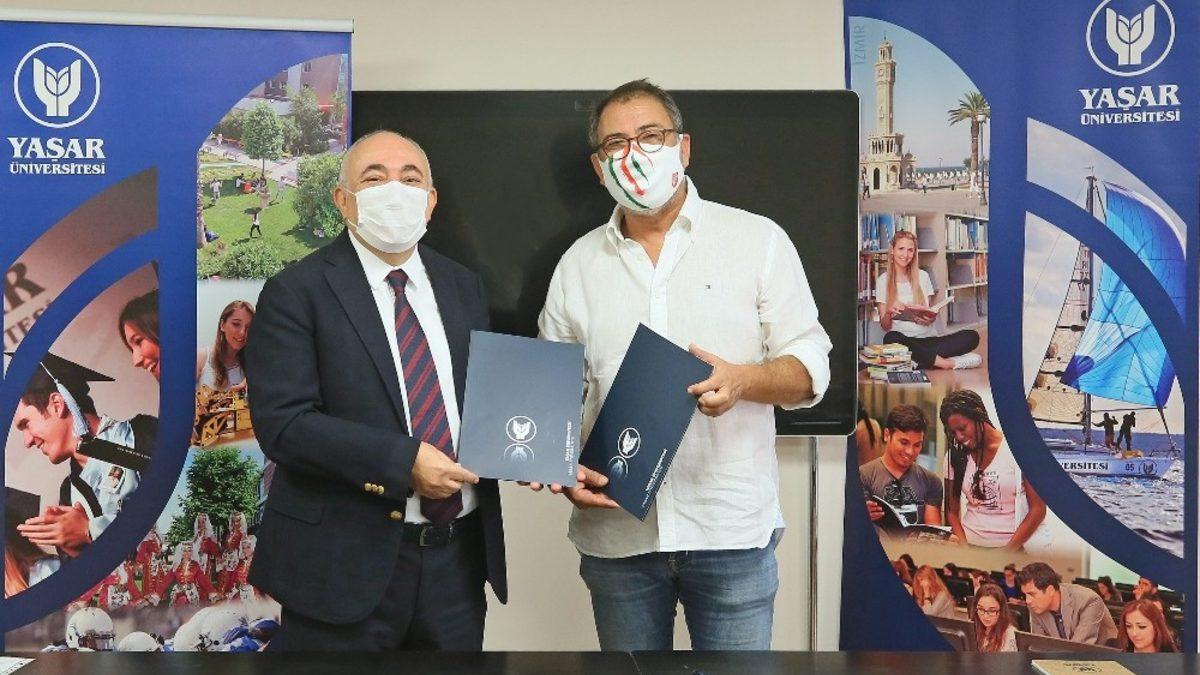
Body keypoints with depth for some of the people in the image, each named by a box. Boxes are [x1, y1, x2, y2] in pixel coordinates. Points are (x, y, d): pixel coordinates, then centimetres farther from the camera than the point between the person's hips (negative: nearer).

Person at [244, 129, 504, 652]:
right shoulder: (296, 292, -7)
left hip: (457, 559, 5)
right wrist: (403, 462, -23)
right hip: (346, 565, -5)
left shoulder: (463, 287, 11)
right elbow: (282, 423, -15)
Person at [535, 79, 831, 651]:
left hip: (731, 530, -2)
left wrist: (744, 380, -20)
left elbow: (810, 368, 0)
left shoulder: (759, 240, 1)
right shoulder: (577, 265, 9)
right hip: (616, 533, 3)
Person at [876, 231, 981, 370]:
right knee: (891, 338, -40)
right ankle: (946, 362, -30)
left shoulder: (923, 276, 13)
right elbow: (885, 326, 3)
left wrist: (930, 318, -11)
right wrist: (889, 312, -20)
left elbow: (930, 314, 13)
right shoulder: (883, 280, 6)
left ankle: (920, 360, -31)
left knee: (972, 336, -21)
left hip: (929, 338, 3)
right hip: (903, 339, -3)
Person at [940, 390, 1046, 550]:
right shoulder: (954, 457, 7)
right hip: (969, 545, 3)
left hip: (1013, 547, -2)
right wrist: (965, 550, -5)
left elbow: (1038, 509, -3)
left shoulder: (1018, 449, -3)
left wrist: (1008, 552, -8)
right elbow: (952, 512, 11)